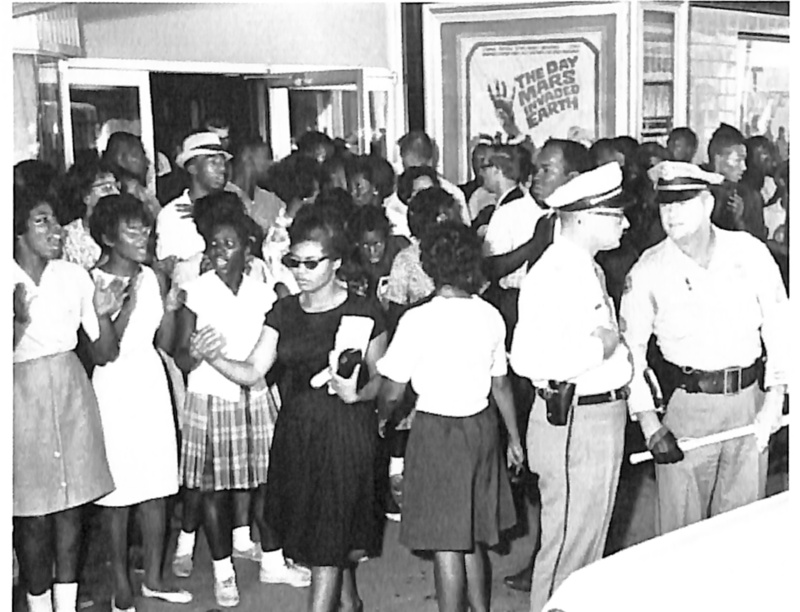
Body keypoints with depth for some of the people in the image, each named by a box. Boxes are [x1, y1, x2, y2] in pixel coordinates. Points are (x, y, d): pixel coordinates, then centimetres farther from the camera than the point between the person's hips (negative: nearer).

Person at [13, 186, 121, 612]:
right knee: (33, 514, 2)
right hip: (24, 399, -3)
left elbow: (103, 354, 4)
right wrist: (19, 321, -27)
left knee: (71, 506, 8)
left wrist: (103, 315, -14)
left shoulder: (73, 276, 2)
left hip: (72, 396, 3)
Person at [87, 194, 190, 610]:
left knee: (157, 487, 9)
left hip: (151, 383, 5)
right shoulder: (95, 282, -10)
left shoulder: (154, 279, 5)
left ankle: (153, 577, 23)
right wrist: (129, 300, -21)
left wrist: (169, 310, -10)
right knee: (118, 490, 2)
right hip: (114, 387, -5)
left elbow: (165, 344, 7)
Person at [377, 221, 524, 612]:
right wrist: (514, 438, 17)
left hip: (437, 432, -5)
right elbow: (501, 385, 6)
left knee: (446, 545, 2)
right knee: (474, 537, 21)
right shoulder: (490, 316, -3)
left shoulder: (418, 320, -15)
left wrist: (377, 419, 10)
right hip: (482, 427, 5)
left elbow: (392, 393, -11)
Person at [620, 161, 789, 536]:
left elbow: (779, 324, 3)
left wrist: (774, 400, -4)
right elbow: (631, 346, -1)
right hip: (684, 403, -1)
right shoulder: (649, 269, -2)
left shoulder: (749, 251, 1)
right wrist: (648, 422, -8)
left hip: (748, 398, 1)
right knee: (680, 524, 2)